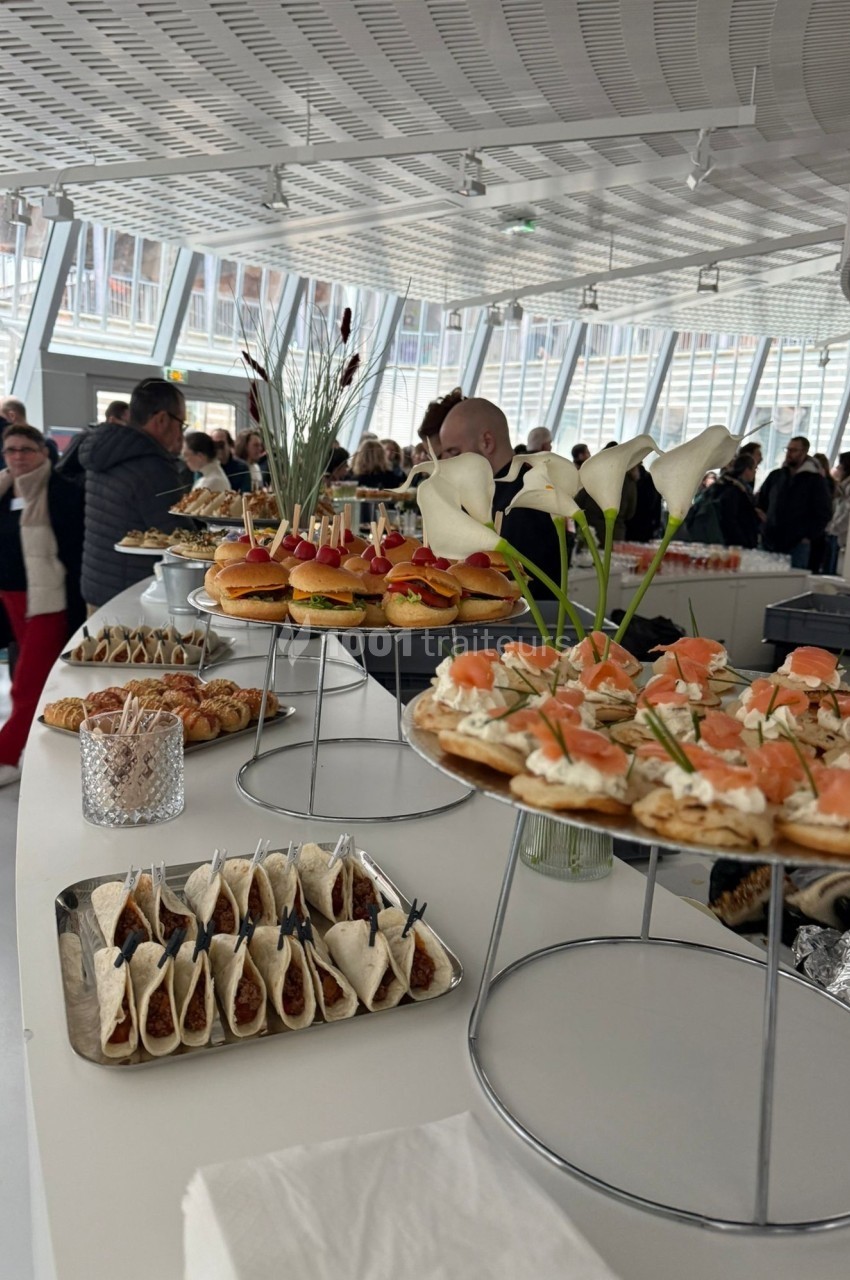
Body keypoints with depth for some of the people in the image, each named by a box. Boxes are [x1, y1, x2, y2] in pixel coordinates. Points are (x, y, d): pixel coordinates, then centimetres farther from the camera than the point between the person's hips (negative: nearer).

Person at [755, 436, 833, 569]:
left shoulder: (815, 480, 0)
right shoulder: (775, 476, 12)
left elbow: (824, 513, -1)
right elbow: (759, 502, 18)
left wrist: (808, 536, -6)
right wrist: (763, 529, 7)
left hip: (797, 545, -4)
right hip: (770, 542, 4)